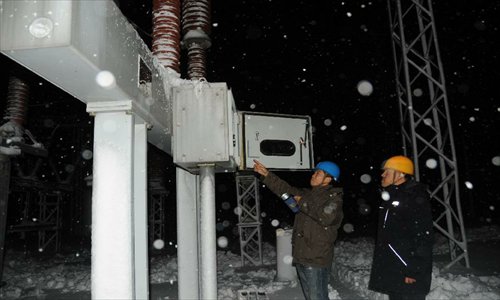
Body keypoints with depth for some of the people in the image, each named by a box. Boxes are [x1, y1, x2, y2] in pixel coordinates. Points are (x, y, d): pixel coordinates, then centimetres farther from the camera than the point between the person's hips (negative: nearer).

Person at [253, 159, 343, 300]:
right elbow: (285, 189, 16)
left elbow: (326, 216, -26)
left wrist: (302, 202, -16)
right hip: (301, 257, 8)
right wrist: (266, 175, 9)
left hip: (317, 259, -8)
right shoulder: (307, 193, 14)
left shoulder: (334, 197, -8)